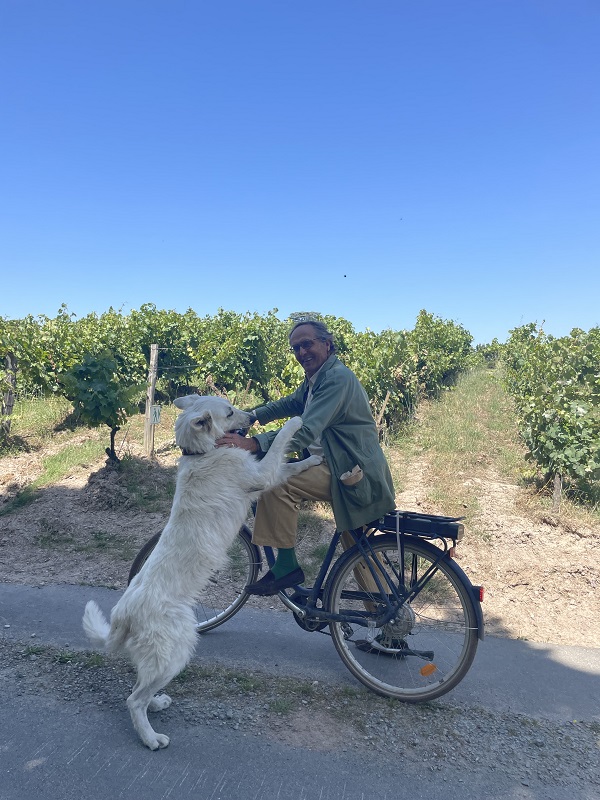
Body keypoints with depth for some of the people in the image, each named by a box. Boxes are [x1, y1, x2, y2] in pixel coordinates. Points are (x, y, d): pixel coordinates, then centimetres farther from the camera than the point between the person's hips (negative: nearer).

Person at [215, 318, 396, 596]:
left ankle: (286, 565, -13)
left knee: (277, 481, -23)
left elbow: (306, 432, -31)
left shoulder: (338, 378, -19)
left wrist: (252, 443, -40)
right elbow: (290, 404, 26)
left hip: (354, 474, -12)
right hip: (351, 475, 12)